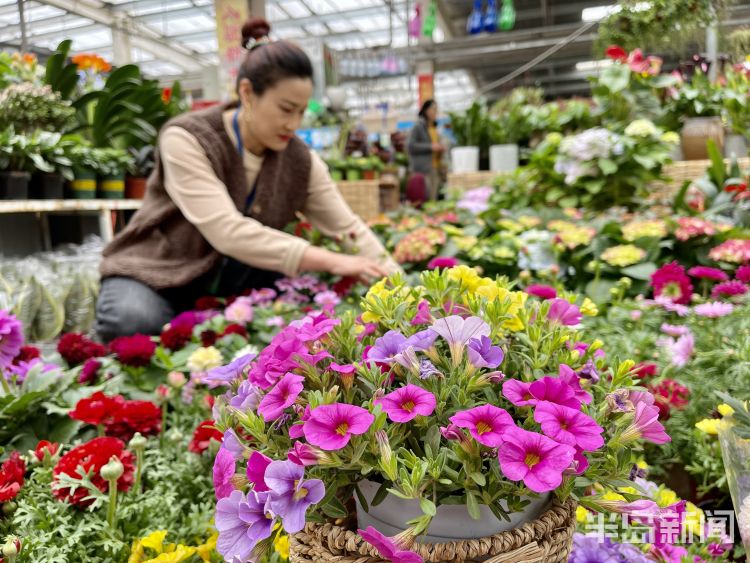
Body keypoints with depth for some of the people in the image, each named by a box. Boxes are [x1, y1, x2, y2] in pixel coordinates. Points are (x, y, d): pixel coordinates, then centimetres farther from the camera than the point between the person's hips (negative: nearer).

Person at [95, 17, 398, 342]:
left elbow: (348, 228, -10)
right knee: (133, 321, -36)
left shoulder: (300, 160, -6)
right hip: (157, 273, -4)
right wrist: (330, 262, -38)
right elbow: (227, 232, -33)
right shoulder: (186, 139, -21)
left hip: (234, 284, 4)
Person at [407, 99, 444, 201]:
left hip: (435, 168, 8)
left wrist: (440, 148, 9)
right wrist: (430, 147, -17)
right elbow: (411, 146, -14)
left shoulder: (434, 127, 18)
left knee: (433, 198, 6)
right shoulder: (418, 127, -6)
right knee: (425, 198, -14)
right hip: (422, 169, -8)